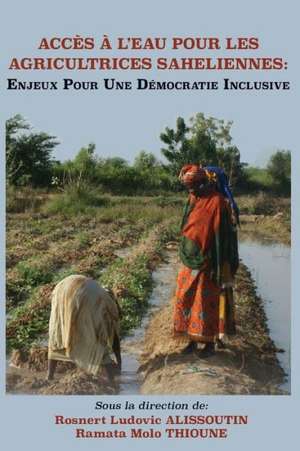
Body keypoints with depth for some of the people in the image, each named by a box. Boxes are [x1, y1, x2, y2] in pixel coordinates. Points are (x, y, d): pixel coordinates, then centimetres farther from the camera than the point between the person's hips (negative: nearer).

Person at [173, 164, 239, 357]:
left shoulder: (218, 202, -16)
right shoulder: (194, 201, 8)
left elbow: (221, 236, -17)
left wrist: (217, 268, -18)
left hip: (207, 263, -7)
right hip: (191, 262, 8)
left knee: (206, 302, 2)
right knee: (186, 299, 10)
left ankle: (210, 342, 16)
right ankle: (193, 339, 23)